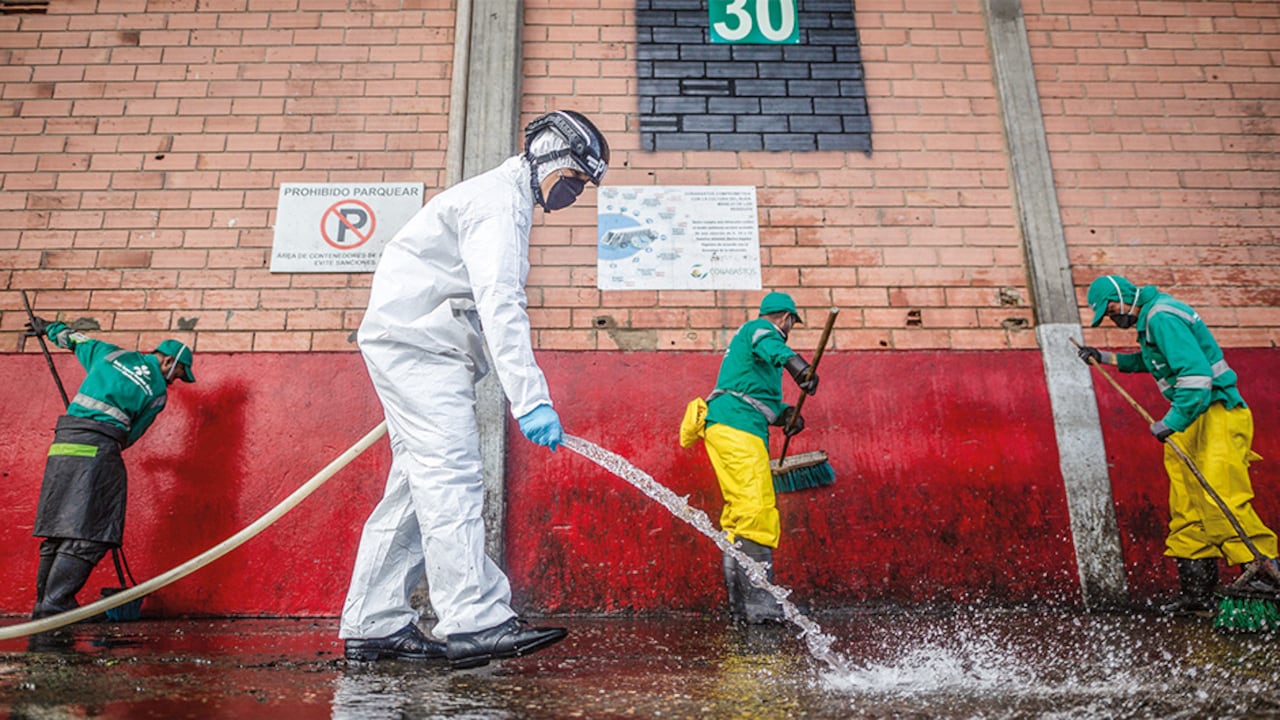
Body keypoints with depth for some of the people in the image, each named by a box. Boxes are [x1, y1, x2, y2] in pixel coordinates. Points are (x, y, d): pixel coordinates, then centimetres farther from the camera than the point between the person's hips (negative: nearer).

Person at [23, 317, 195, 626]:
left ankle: (44, 607, 17)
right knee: (87, 536, -7)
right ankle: (55, 607, -12)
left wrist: (48, 328, 51)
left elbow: (77, 340, 32)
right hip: (98, 450, -7)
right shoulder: (158, 392, 2)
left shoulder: (110, 354, 15)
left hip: (62, 444, 7)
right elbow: (131, 434, 7)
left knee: (58, 532, 11)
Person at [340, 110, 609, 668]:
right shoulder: (499, 199, -12)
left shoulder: (506, 199, 23)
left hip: (419, 348, 10)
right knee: (451, 478, -17)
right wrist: (531, 398, -33)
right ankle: (473, 622, -18)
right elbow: (500, 305, -26)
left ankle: (372, 626, 12)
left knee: (419, 485, 7)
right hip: (415, 343, -10)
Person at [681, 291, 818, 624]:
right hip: (735, 427, -10)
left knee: (741, 513, 9)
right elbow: (768, 344, -24)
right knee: (757, 510, -18)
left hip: (738, 432, 10)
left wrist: (785, 413, 8)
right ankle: (758, 603, -21)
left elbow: (764, 399, 29)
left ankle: (741, 604, 12)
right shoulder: (759, 328, 4)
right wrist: (794, 361, -44)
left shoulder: (750, 335, 32)